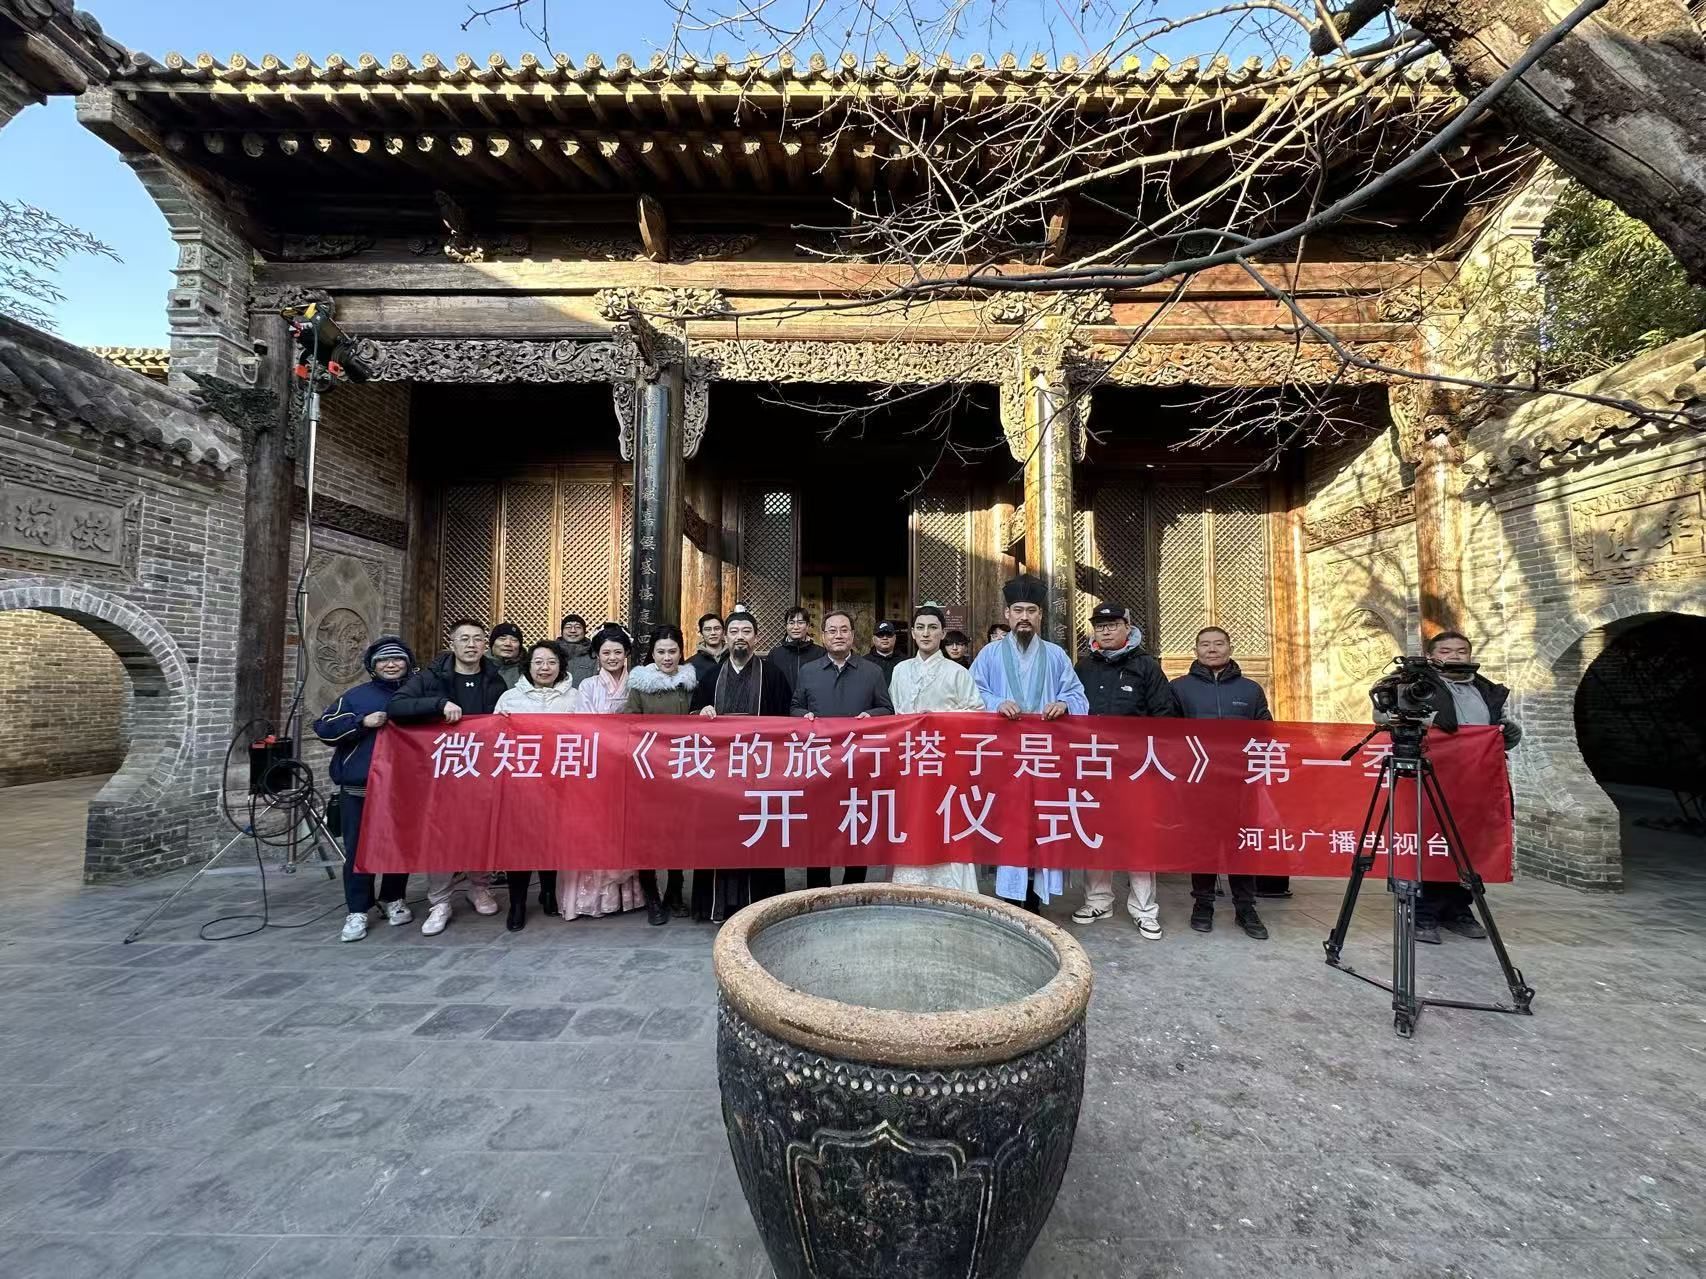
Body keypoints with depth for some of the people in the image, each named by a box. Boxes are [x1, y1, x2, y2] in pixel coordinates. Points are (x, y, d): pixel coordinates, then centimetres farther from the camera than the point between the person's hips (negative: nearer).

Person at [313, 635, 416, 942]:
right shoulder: (357, 696, 3)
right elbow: (323, 729, -1)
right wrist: (362, 722, -13)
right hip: (359, 789, -1)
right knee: (358, 850, 3)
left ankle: (393, 900, 28)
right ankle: (357, 912, 14)